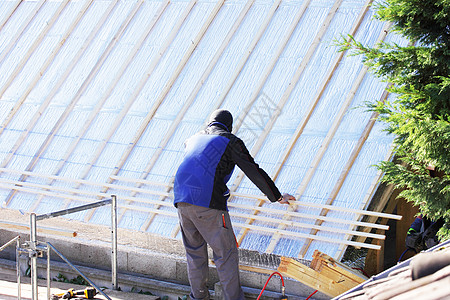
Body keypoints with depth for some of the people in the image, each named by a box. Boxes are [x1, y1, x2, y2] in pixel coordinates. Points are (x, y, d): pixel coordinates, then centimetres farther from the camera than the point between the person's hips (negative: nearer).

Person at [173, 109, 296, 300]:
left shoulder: (193, 139, 25)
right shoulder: (230, 141, 7)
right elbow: (253, 171, 5)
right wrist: (276, 197, 14)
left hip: (181, 200, 6)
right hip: (208, 203, -6)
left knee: (194, 250, 20)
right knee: (225, 252, 4)